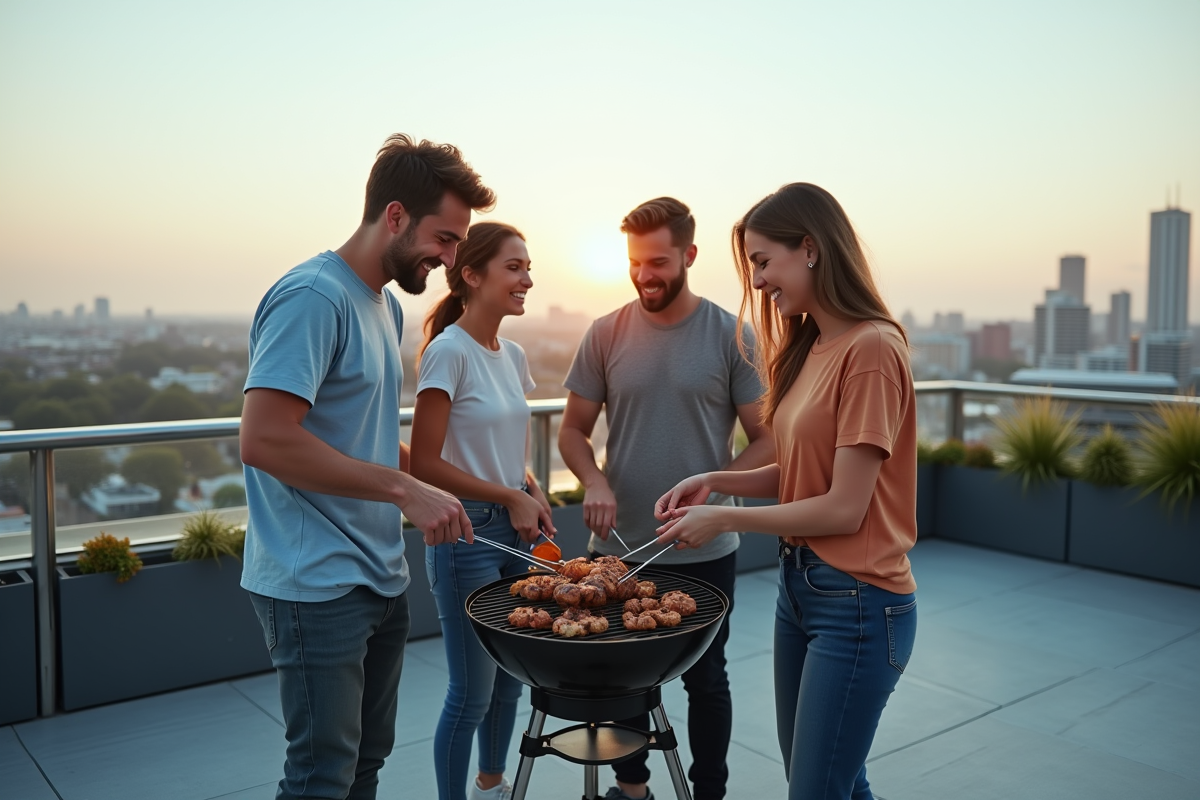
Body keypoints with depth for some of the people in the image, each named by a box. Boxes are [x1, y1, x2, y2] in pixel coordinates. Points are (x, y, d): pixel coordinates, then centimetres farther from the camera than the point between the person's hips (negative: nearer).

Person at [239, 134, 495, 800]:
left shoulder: (387, 307, 12)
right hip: (317, 586, -9)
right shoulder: (313, 296, -17)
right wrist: (404, 488, -22)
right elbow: (262, 441, -25)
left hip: (381, 578, 9)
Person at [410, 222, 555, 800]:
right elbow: (425, 464, -17)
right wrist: (509, 497, -14)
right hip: (467, 534, -7)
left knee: (510, 678, 19)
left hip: (516, 528, 8)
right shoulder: (448, 351, -15)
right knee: (472, 693, 3)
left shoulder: (512, 355, 8)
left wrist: (534, 497, -1)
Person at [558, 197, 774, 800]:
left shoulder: (729, 335, -6)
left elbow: (767, 438, -5)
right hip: (619, 546, 2)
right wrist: (595, 483, -15)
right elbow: (573, 430, 4)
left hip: (705, 551, -2)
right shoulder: (606, 334, -1)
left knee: (705, 679, 13)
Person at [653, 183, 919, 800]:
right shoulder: (809, 347, 9)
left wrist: (724, 519, -12)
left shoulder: (871, 348, -18)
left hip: (856, 603, -8)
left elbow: (843, 507, -19)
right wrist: (715, 481, -2)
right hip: (799, 584, 8)